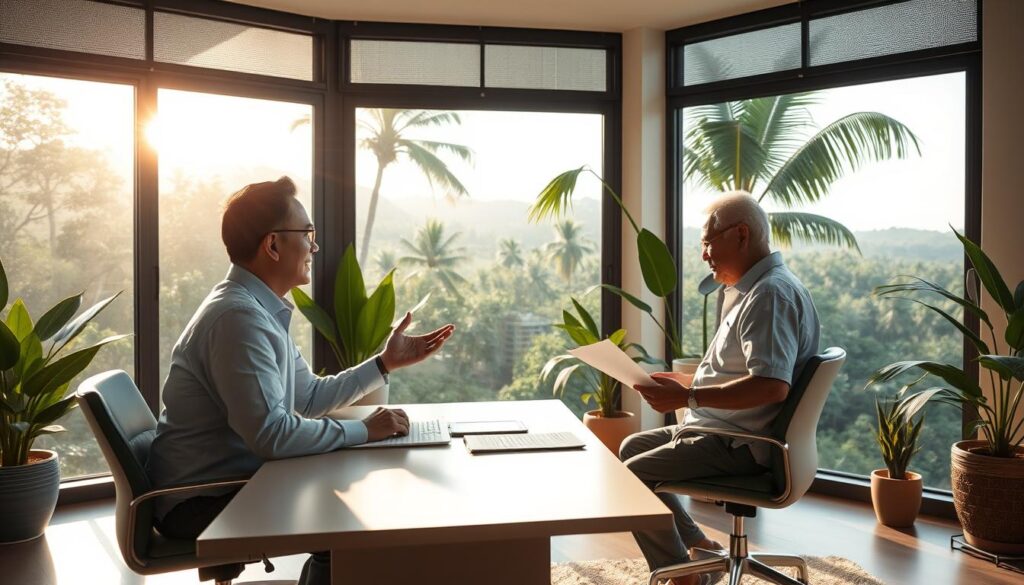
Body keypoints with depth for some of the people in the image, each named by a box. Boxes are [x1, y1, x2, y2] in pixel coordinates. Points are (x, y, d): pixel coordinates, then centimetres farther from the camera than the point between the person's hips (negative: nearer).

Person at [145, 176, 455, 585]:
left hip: (233, 481, 9)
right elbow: (269, 433, -31)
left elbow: (309, 398, 13)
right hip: (200, 503, -9)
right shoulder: (239, 316, -24)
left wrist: (386, 363, 10)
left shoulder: (261, 310, 9)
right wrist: (363, 430, -20)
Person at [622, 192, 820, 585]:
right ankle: (700, 547, 21)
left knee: (630, 475, -15)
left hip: (738, 445, -11)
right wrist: (685, 382, 10)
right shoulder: (750, 289, 14)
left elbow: (772, 385, -32)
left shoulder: (770, 294, -20)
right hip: (722, 428, 11)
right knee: (632, 446, 18)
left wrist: (688, 398, -28)